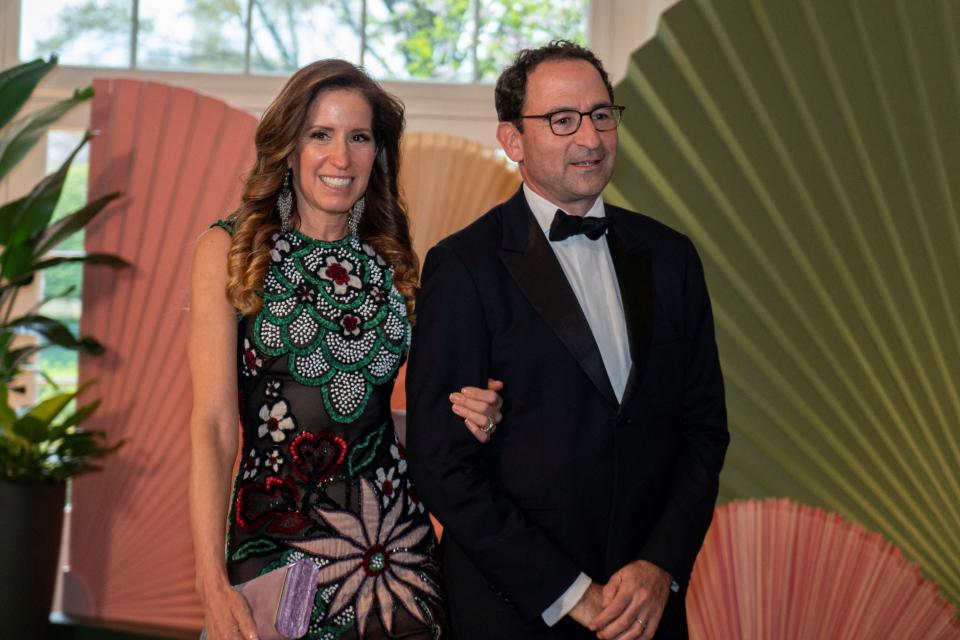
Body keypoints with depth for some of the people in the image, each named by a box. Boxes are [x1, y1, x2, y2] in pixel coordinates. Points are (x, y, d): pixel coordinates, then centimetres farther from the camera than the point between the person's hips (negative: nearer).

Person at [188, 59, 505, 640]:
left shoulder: (395, 263, 9)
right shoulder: (229, 251, -1)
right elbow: (214, 424, -8)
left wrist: (470, 421, -7)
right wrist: (213, 585, -17)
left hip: (394, 534, 3)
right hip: (275, 540, -3)